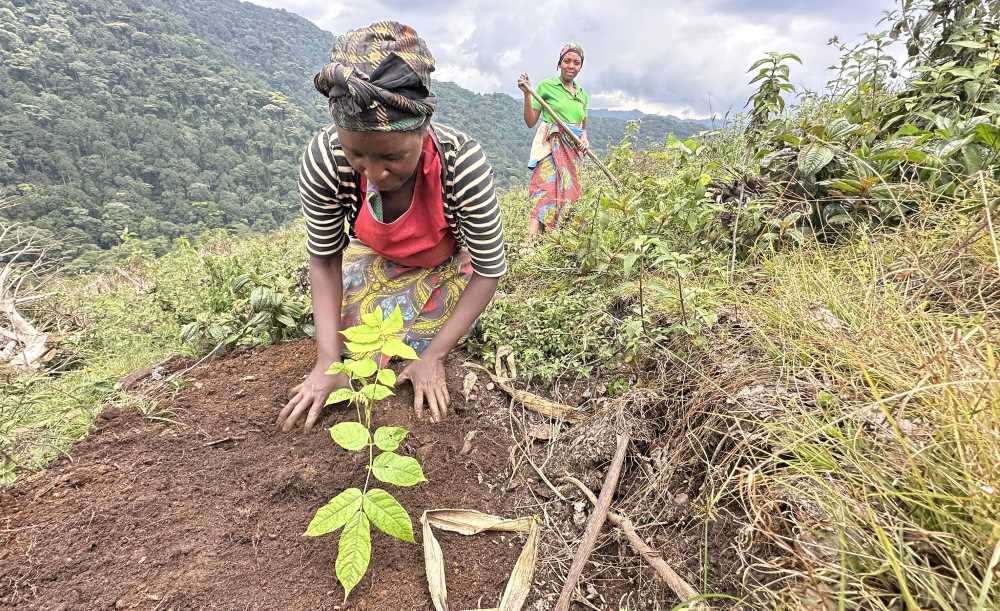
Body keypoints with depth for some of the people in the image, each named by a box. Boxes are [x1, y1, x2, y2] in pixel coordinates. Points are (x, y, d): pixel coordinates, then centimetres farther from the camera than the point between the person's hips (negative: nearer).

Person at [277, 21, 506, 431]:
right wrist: (327, 359, -24)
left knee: (413, 347, -5)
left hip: (443, 264, -1)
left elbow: (490, 270, -27)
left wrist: (433, 356, -29)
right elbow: (324, 259, -17)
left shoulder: (463, 164, -41)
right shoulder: (324, 160, -34)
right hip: (376, 259, 2)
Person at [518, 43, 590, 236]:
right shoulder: (546, 86, 3)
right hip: (551, 145, -6)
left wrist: (584, 139, 3)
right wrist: (527, 94, -10)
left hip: (573, 149, 6)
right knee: (547, 188, -23)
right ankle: (531, 238, -33)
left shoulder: (583, 95, 18)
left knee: (567, 191, -2)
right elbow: (530, 122, 1)